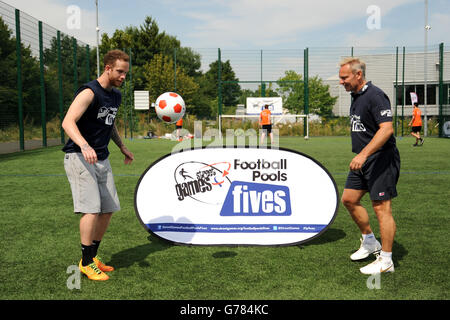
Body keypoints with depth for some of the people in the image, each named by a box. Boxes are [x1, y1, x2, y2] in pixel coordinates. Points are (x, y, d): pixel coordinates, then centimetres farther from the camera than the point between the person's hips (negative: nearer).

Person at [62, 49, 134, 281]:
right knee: (92, 209, -14)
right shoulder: (89, 93, -15)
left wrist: (122, 147, 22)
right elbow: (68, 122, -26)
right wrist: (84, 146, -41)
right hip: (79, 157, -8)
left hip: (101, 159, 9)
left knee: (108, 209, 8)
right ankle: (86, 263, 1)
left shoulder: (116, 96, 12)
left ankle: (93, 256, 22)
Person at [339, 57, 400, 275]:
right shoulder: (356, 96, 13)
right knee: (349, 199, 12)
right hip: (363, 161, 10)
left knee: (381, 208, -4)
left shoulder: (375, 96, -16)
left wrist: (363, 154, -32)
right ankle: (370, 242, 29)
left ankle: (386, 261, 7)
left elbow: (387, 129, -26)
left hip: (381, 159, -10)